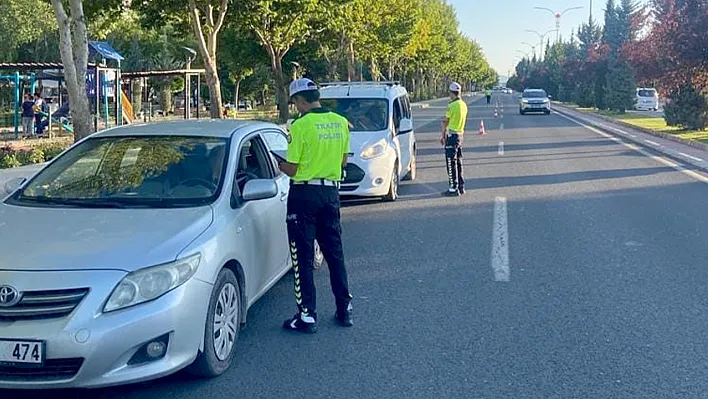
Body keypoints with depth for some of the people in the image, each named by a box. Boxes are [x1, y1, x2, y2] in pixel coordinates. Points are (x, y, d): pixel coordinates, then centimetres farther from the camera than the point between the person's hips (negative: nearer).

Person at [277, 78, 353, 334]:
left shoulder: (301, 125, -14)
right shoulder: (340, 122, 4)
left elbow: (291, 169, -12)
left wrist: (279, 164, 8)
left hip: (305, 194, -6)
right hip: (331, 191, 6)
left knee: (303, 257, 2)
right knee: (334, 252, 16)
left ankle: (307, 316, 4)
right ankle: (344, 310, 20)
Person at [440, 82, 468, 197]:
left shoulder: (452, 105, -16)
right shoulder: (463, 105, 9)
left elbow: (445, 122, -10)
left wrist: (443, 136, 1)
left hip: (452, 136, -9)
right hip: (460, 135, 9)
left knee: (451, 163, -5)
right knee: (458, 162, 15)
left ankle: (454, 188, -5)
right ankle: (461, 186, 20)